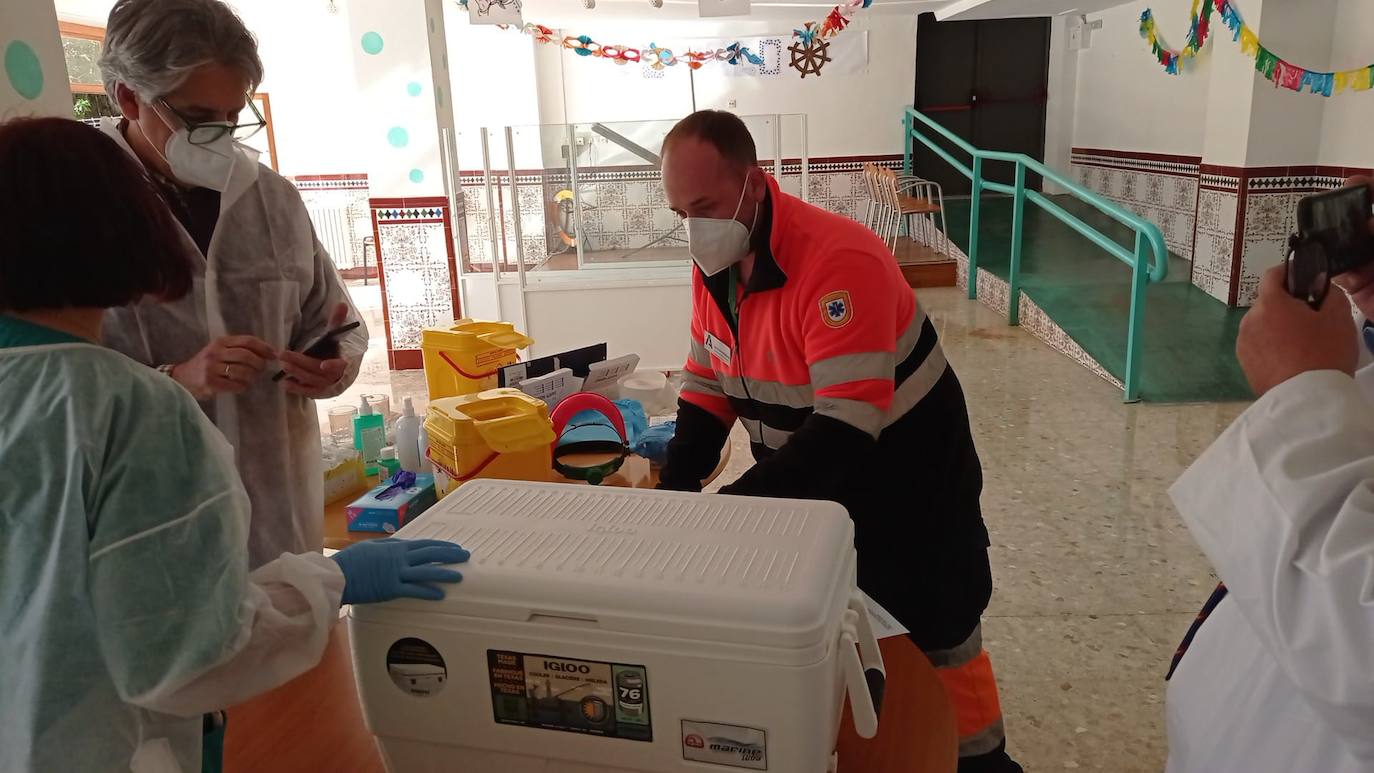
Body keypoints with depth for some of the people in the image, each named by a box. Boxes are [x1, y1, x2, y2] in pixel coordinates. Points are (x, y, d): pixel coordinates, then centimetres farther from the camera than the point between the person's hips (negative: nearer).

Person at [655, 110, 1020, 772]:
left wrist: (733, 509, -37)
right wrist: (674, 491, -11)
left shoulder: (838, 259, -31)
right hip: (808, 481, 7)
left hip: (904, 481, -6)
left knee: (935, 634, 9)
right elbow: (707, 389, 1)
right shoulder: (715, 263, -6)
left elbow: (847, 425, -36)